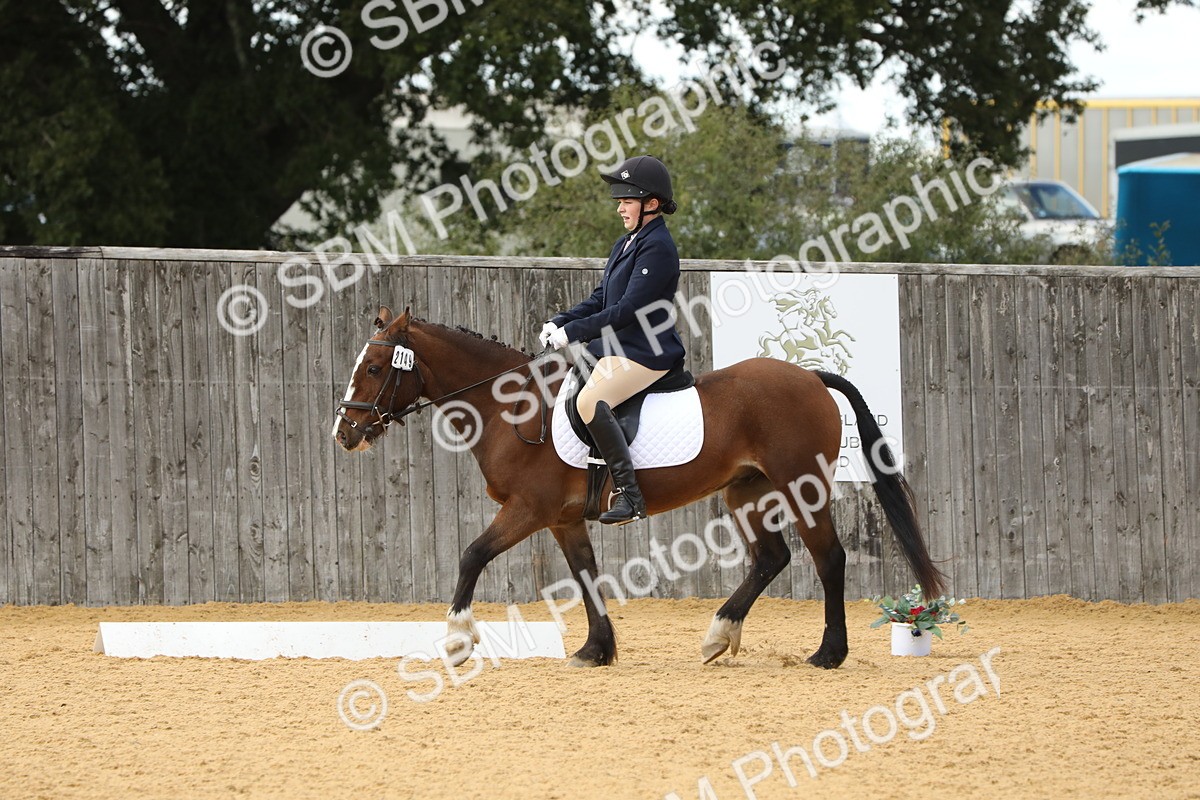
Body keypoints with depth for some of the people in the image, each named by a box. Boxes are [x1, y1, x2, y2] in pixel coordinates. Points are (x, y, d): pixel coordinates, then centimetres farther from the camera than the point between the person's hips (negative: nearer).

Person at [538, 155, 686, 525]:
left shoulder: (657, 248, -15)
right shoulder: (626, 244, 16)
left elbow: (628, 310, -22)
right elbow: (600, 300, 17)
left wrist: (572, 332, -21)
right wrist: (559, 323, 1)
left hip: (646, 353, -11)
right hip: (617, 347, 11)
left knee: (590, 401, -30)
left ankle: (629, 494, -28)